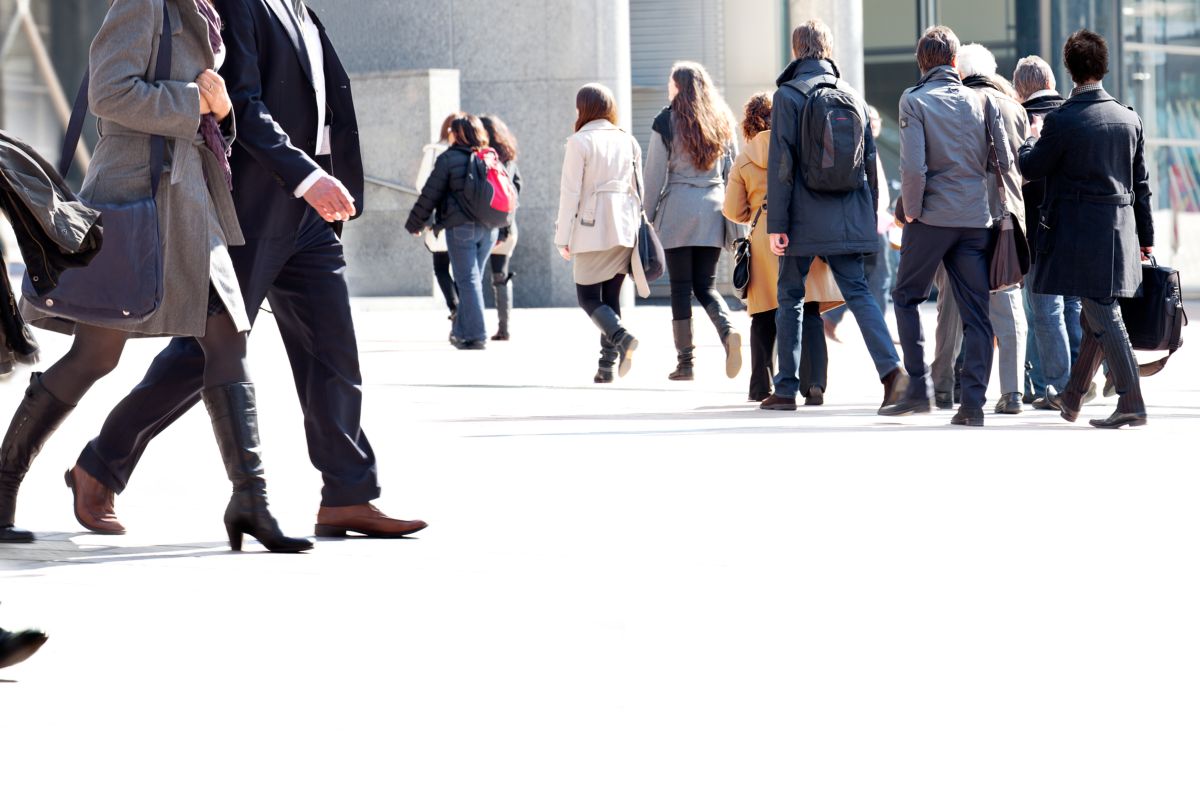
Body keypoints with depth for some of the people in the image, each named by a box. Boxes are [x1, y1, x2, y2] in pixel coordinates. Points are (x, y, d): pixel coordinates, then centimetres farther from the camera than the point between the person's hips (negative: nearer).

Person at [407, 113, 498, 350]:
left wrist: (415, 224, 5)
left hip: (460, 227, -6)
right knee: (473, 280, 14)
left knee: (468, 281, -4)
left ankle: (476, 336, -8)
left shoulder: (449, 159, -6)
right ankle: (461, 331, 19)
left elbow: (429, 195, -6)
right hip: (488, 228, 6)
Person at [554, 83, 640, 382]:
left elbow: (570, 192, -8)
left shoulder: (580, 142, -6)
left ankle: (621, 337, -23)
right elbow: (637, 189, 12)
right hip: (625, 229, 5)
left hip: (593, 229, -5)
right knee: (611, 296, 12)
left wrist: (563, 237, -4)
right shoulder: (628, 142, 11)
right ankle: (607, 365, 6)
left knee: (588, 296, 3)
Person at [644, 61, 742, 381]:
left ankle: (685, 361, 0)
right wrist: (734, 220, 15)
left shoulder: (667, 121, -3)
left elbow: (655, 174, -4)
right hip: (713, 210, 4)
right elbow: (733, 171, 11)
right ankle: (728, 331, -18)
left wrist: (647, 216, 3)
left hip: (678, 210, -4)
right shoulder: (722, 121, 10)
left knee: (681, 287, 1)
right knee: (705, 286, 10)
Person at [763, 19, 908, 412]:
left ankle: (786, 389, 11)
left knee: (790, 298, 8)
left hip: (804, 218, -4)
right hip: (848, 218, 4)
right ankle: (891, 368, -16)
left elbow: (780, 164, -10)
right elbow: (871, 162, 11)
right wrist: (871, 217, 18)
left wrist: (776, 223, -9)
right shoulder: (852, 96, 9)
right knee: (858, 292, 4)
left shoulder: (788, 95, -6)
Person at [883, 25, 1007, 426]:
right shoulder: (979, 101, 5)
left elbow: (913, 166, -14)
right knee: (975, 312, 5)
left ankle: (918, 389, 7)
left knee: (907, 296, 14)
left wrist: (911, 211, -3)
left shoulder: (914, 100, -5)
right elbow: (1005, 160, 2)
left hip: (932, 216, -3)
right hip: (976, 219, 3)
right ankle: (973, 402, 0)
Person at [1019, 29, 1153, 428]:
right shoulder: (1129, 119, 5)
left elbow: (1031, 168, -2)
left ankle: (1132, 403, -8)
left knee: (1105, 319, -5)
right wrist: (1146, 237, 17)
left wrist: (1032, 138, 19)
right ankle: (1072, 398, 28)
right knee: (1097, 317, 15)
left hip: (1080, 233, -6)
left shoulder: (1061, 121, -13)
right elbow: (1141, 184, 10)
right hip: (1121, 231, 6)